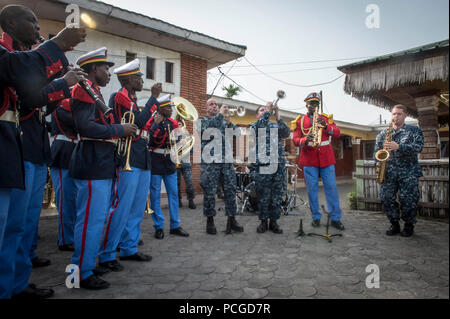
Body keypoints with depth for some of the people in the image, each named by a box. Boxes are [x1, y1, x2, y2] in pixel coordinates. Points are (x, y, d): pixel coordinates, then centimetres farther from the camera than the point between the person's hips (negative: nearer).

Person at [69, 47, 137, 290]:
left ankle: (86, 263, 30)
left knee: (95, 218, 17)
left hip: (101, 165, 11)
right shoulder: (85, 89, -10)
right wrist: (120, 130, -15)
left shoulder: (94, 92, 22)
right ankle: (83, 274, 7)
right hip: (93, 165, -11)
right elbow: (86, 126, -22)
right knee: (91, 219, -5)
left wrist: (122, 130, 13)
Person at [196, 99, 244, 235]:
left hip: (227, 161, 4)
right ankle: (210, 221, 11)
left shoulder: (225, 121, 21)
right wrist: (220, 114, -14)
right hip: (210, 162, -3)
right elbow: (208, 127, -13)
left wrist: (229, 122, -8)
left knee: (231, 191, 2)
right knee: (210, 192, -1)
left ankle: (231, 219, 11)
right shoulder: (202, 121, 11)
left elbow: (237, 133, 7)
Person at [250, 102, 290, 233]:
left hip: (278, 166, 3)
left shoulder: (276, 126, 18)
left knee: (277, 197, 5)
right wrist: (268, 110, -10)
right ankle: (263, 221, 15)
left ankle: (273, 221, 16)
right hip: (262, 166, -2)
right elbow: (260, 126, -13)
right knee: (263, 197, 2)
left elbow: (286, 133, -2)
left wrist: (278, 117, -11)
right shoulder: (254, 125, 11)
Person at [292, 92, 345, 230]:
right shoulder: (300, 120, 8)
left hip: (326, 158, 1)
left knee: (331, 187, 1)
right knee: (312, 189, 2)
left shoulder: (326, 118, 13)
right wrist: (305, 140, -23)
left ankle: (335, 218, 10)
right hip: (309, 159, -1)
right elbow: (295, 140, -1)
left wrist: (326, 126, -18)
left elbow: (337, 133, 0)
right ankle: (316, 217, 15)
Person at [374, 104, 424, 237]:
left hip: (408, 172, -2)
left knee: (408, 200, -6)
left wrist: (398, 146, -21)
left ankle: (409, 226, 15)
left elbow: (418, 147, -8)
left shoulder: (414, 130, 8)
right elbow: (376, 151, 19)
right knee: (386, 198, -4)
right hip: (389, 172, 3)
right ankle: (394, 224, 14)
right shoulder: (382, 133, 16)